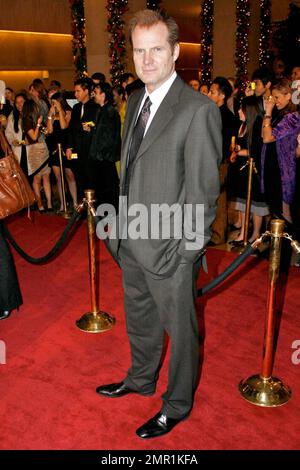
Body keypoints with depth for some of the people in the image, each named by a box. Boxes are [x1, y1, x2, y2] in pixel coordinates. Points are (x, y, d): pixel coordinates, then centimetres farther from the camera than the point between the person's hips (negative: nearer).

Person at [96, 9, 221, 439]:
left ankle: (177, 405, 35)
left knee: (179, 329, 12)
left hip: (171, 248, -7)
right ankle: (141, 379, 50)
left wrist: (188, 249, -16)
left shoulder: (199, 110, -16)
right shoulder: (135, 101, 9)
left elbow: (203, 190, -16)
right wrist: (123, 226, 10)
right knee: (139, 320, 25)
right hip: (132, 243, 8)